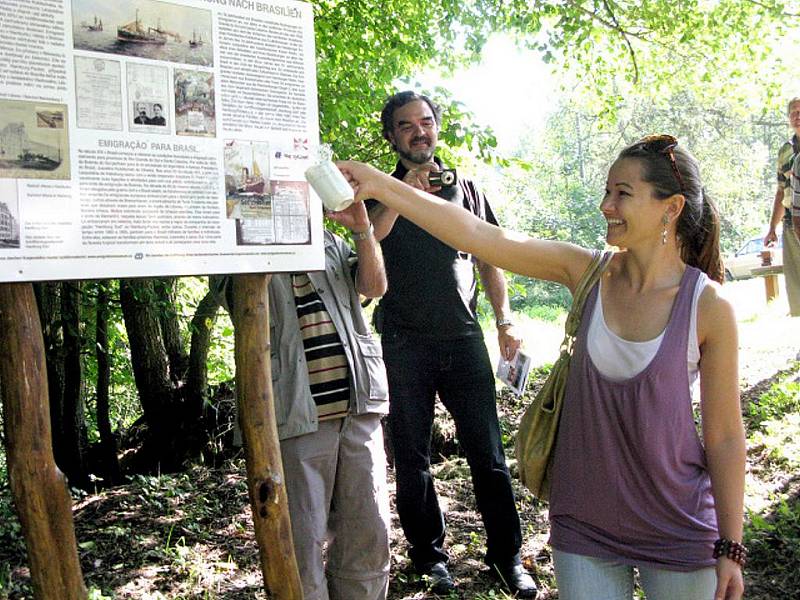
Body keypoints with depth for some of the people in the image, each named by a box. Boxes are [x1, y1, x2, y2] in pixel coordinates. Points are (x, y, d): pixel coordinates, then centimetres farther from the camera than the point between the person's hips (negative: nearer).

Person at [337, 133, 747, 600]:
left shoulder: (708, 306, -13)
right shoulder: (588, 273, -6)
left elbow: (724, 438, -8)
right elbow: (479, 235, -14)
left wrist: (730, 548, -4)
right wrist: (381, 186, -20)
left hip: (678, 535, -2)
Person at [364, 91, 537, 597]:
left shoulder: (465, 189, 14)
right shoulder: (381, 192, 7)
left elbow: (489, 259, 16)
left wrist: (505, 319, 6)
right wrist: (404, 191, -21)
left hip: (463, 338, 1)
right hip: (404, 342, -1)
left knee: (487, 451, 2)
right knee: (413, 456, 7)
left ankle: (507, 555, 14)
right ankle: (429, 553, 22)